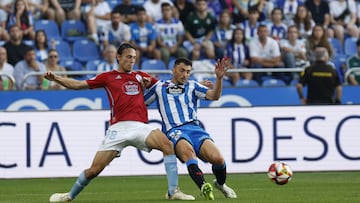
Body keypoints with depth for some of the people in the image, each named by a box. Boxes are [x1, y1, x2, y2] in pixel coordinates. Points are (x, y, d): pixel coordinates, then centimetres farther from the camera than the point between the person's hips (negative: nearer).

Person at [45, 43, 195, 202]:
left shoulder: (141, 76, 20)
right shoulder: (108, 77, 13)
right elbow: (78, 85, 11)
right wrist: (56, 78, 1)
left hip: (141, 127, 2)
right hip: (119, 128, -2)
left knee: (168, 145, -25)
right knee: (94, 170, -5)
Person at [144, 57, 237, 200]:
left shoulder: (192, 86, 21)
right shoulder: (159, 87, 21)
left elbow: (214, 96, 5)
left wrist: (219, 78, -9)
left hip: (194, 128, 2)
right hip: (174, 131, -2)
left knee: (217, 158, -21)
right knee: (187, 150, -38)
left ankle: (221, 184, 11)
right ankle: (204, 187, -51)